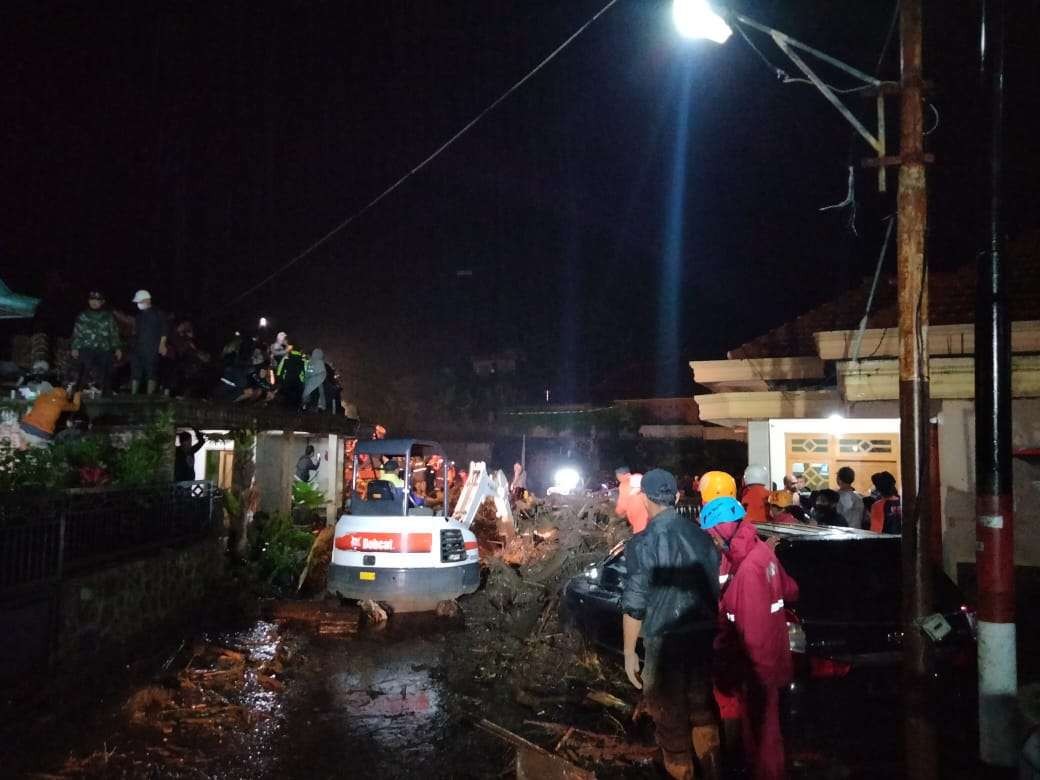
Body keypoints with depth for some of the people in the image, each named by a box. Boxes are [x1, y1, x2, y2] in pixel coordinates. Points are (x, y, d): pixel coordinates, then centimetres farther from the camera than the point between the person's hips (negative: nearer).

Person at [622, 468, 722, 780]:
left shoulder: (642, 543, -16)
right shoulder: (701, 535, -1)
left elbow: (634, 605, -14)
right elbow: (716, 589, 8)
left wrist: (629, 652, -4)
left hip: (665, 642, -5)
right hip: (704, 637, 5)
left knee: (670, 717, 12)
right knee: (703, 709, 23)